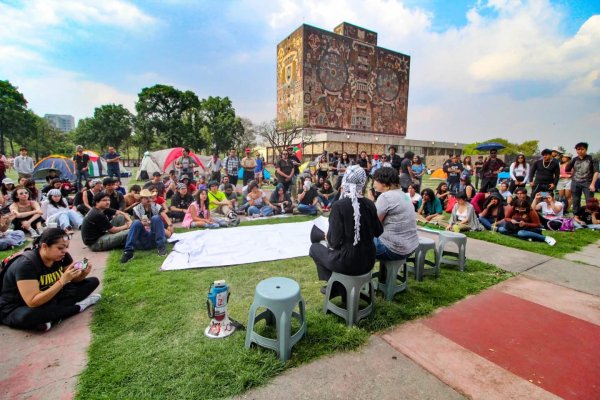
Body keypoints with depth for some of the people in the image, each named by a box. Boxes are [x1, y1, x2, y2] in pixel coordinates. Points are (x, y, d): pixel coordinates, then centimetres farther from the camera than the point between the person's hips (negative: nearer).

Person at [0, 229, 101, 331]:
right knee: (28, 316, -42)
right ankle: (78, 307, -18)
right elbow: (33, 302, -35)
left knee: (93, 281, -6)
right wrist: (62, 281, -39)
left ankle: (53, 316, -17)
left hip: (48, 298, 6)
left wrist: (84, 273, -22)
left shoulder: (62, 256, -11)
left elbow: (74, 280, 0)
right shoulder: (26, 264, -28)